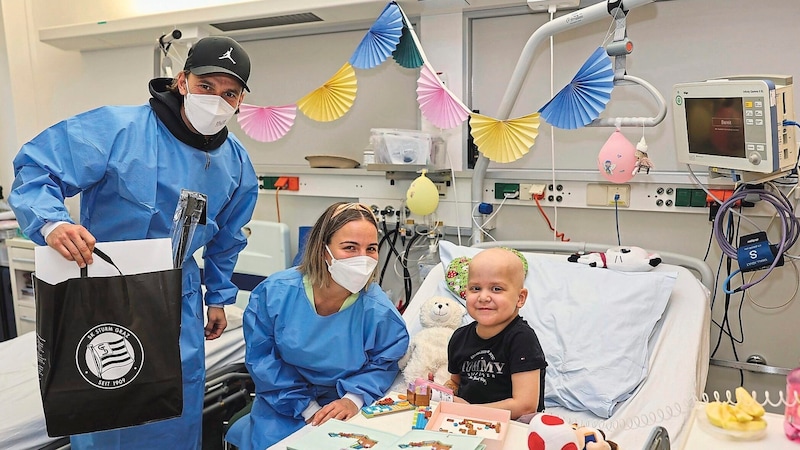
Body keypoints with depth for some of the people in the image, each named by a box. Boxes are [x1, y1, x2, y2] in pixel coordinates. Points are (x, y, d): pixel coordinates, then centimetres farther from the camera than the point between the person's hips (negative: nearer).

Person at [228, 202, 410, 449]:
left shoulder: (379, 310, -21)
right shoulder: (275, 292, -18)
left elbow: (383, 364, -5)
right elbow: (260, 357, -10)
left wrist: (354, 398, -24)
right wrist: (306, 407, -16)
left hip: (344, 413, 0)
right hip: (282, 409, 1)